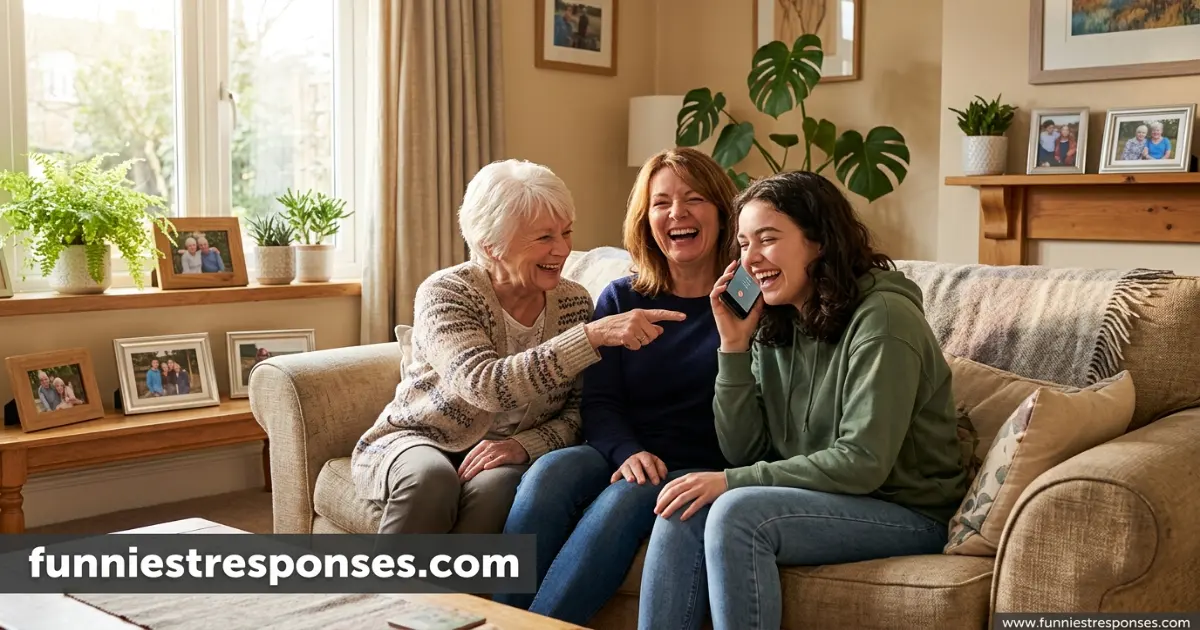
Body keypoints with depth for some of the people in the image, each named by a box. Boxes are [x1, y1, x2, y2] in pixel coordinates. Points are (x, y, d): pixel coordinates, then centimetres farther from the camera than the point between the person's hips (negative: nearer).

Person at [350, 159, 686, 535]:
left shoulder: (574, 303, -3)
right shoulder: (445, 293, -16)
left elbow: (580, 411, -2)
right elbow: (484, 385, -33)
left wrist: (525, 445, -23)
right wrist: (594, 335, -39)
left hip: (506, 455, 2)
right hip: (413, 443, -2)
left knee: (496, 485, -33)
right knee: (431, 477, -36)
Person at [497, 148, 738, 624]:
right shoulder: (621, 298, 13)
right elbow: (598, 403, 5)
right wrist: (629, 452, -16)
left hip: (701, 468, -3)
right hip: (621, 454, 3)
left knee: (623, 500, -33)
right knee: (549, 472, -28)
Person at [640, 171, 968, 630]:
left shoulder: (882, 317, -15)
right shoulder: (774, 326, 6)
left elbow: (863, 462, -21)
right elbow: (743, 453, 3)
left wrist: (732, 482, -21)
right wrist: (733, 346, -7)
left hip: (905, 511, -6)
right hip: (823, 499, 6)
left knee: (736, 513, -28)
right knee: (683, 511, -18)